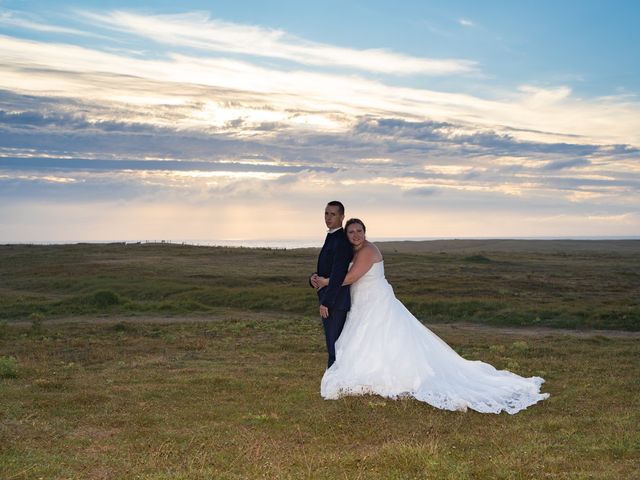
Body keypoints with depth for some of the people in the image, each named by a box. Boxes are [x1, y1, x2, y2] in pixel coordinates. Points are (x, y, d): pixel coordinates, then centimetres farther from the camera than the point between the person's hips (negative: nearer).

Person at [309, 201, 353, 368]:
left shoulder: (341, 241, -16)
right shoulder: (331, 239, 17)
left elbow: (338, 274, -23)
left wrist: (325, 302, -22)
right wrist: (313, 278, -3)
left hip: (335, 302, -10)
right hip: (330, 301, 10)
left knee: (335, 347, -6)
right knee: (336, 347, 16)